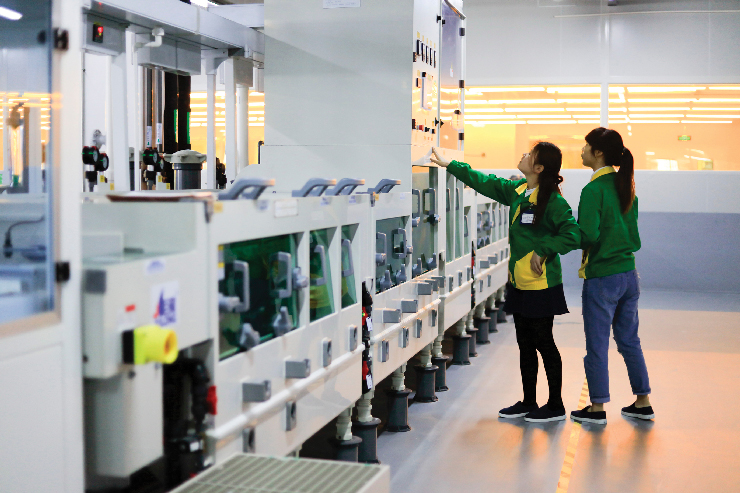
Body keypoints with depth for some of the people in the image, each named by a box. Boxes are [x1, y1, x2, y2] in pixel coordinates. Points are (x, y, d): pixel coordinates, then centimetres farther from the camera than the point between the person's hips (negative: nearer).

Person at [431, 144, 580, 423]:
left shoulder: (552, 201, -15)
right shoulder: (516, 191, 8)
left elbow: (572, 235, -21)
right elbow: (485, 182, 19)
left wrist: (543, 250, -18)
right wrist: (449, 165, 23)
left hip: (541, 284, -8)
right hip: (519, 282, 8)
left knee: (543, 343, 1)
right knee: (525, 344, 14)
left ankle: (556, 406, 13)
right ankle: (528, 402, 26)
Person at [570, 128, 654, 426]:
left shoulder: (594, 190, -16)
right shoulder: (625, 186, 8)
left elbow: (588, 234, -22)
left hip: (602, 278, -7)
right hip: (628, 274, 8)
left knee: (597, 344, 3)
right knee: (629, 340, 16)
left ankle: (597, 408, 12)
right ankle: (642, 402, 23)